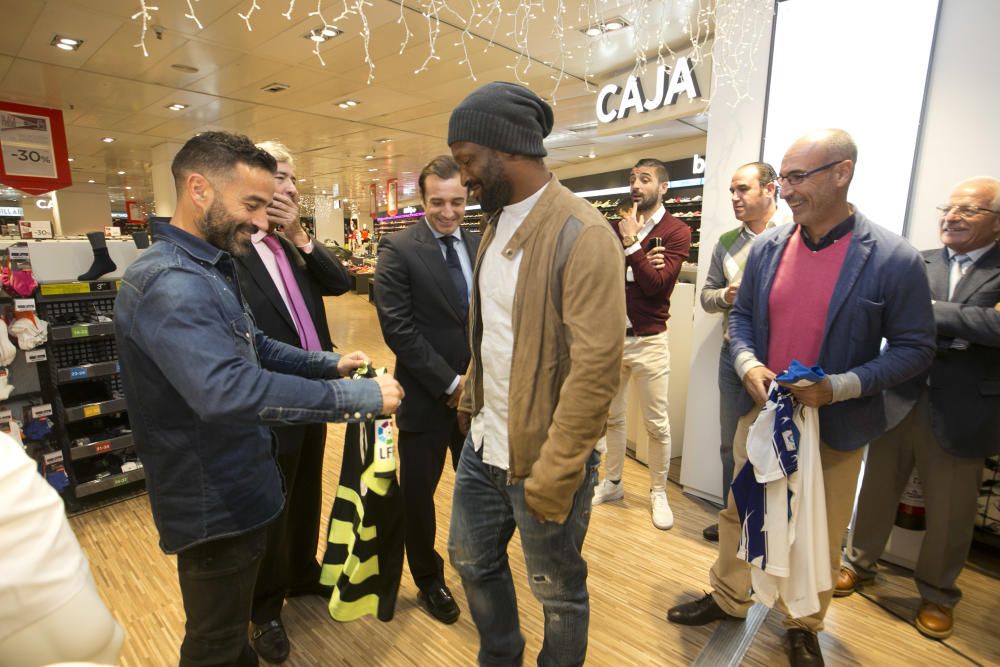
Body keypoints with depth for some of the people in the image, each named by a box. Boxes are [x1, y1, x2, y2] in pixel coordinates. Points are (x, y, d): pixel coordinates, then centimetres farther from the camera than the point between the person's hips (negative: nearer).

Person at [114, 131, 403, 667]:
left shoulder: (213, 268, 9)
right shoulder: (169, 281, -26)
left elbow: (255, 349, 14)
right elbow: (229, 391, -40)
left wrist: (330, 363, 0)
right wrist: (358, 396, -36)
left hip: (236, 489, 10)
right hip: (214, 502, -10)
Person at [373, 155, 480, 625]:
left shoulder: (481, 247, 5)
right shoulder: (398, 249, -9)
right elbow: (398, 328, -16)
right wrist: (450, 382, -16)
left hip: (478, 392, 4)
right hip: (426, 396, -3)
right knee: (419, 493, 14)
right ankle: (429, 580, 40)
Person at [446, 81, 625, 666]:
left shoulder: (582, 235, -19)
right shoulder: (496, 222, 8)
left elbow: (596, 370, -23)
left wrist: (552, 476, -20)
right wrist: (470, 399, 10)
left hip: (544, 459, -8)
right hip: (484, 445, 8)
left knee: (559, 593, 16)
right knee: (472, 561, 25)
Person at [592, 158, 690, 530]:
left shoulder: (676, 232, -3)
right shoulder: (614, 229, 10)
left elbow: (657, 284, -15)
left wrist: (631, 243, -16)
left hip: (648, 341, -3)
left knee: (657, 424, 6)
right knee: (612, 417, 13)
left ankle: (658, 493, 25)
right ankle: (612, 483, 30)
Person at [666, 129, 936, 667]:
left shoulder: (894, 260, -13)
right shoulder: (766, 247, -3)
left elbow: (915, 349, -9)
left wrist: (839, 386, -23)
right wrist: (748, 364, -13)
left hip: (834, 424, -3)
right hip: (761, 410, 3)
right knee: (739, 511, 18)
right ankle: (728, 598, 42)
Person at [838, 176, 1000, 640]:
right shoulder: (916, 265, 2)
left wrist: (928, 312, -18)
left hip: (962, 413, -1)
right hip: (898, 401, 1)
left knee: (949, 513, 14)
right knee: (877, 491, 15)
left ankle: (937, 594, 37)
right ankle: (859, 563, 37)